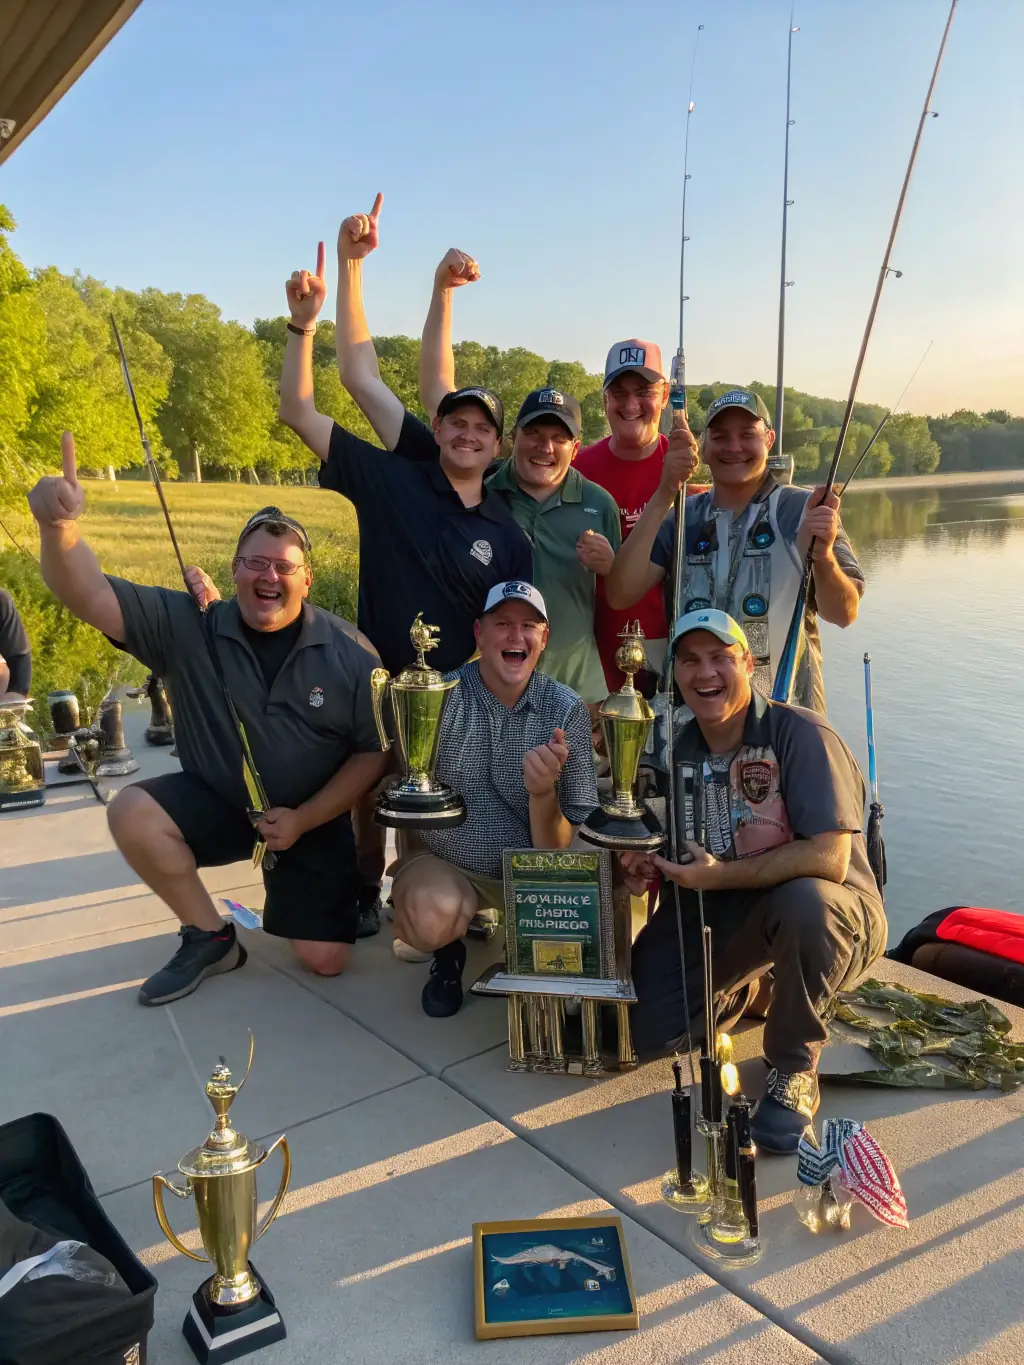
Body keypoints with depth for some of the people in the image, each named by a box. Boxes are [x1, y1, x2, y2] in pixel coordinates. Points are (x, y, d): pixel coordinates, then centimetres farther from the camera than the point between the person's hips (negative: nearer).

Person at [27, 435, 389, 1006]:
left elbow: (375, 750, -9)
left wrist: (304, 819, -16)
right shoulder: (188, 626, -14)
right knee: (133, 812, -28)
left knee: (326, 961, -4)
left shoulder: (349, 653, -16)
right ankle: (211, 938, -4)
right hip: (215, 801, 1)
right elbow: (91, 596, -26)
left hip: (313, 817, -1)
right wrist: (59, 528, -47)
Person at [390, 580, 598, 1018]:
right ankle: (447, 951, 7)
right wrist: (404, 897, -18)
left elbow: (555, 850, -11)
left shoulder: (566, 710, -11)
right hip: (442, 863, -2)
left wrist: (543, 791, -31)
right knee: (433, 918, -32)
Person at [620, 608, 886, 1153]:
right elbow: (686, 857, 13)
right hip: (724, 915, 6)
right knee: (647, 1031, -5)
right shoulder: (679, 749, 1)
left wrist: (721, 875, -25)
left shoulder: (800, 734, -20)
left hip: (833, 914, -5)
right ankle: (738, 988, 27)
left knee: (804, 900, -41)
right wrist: (648, 863, -10)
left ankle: (793, 1069, -14)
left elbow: (829, 857, -30)